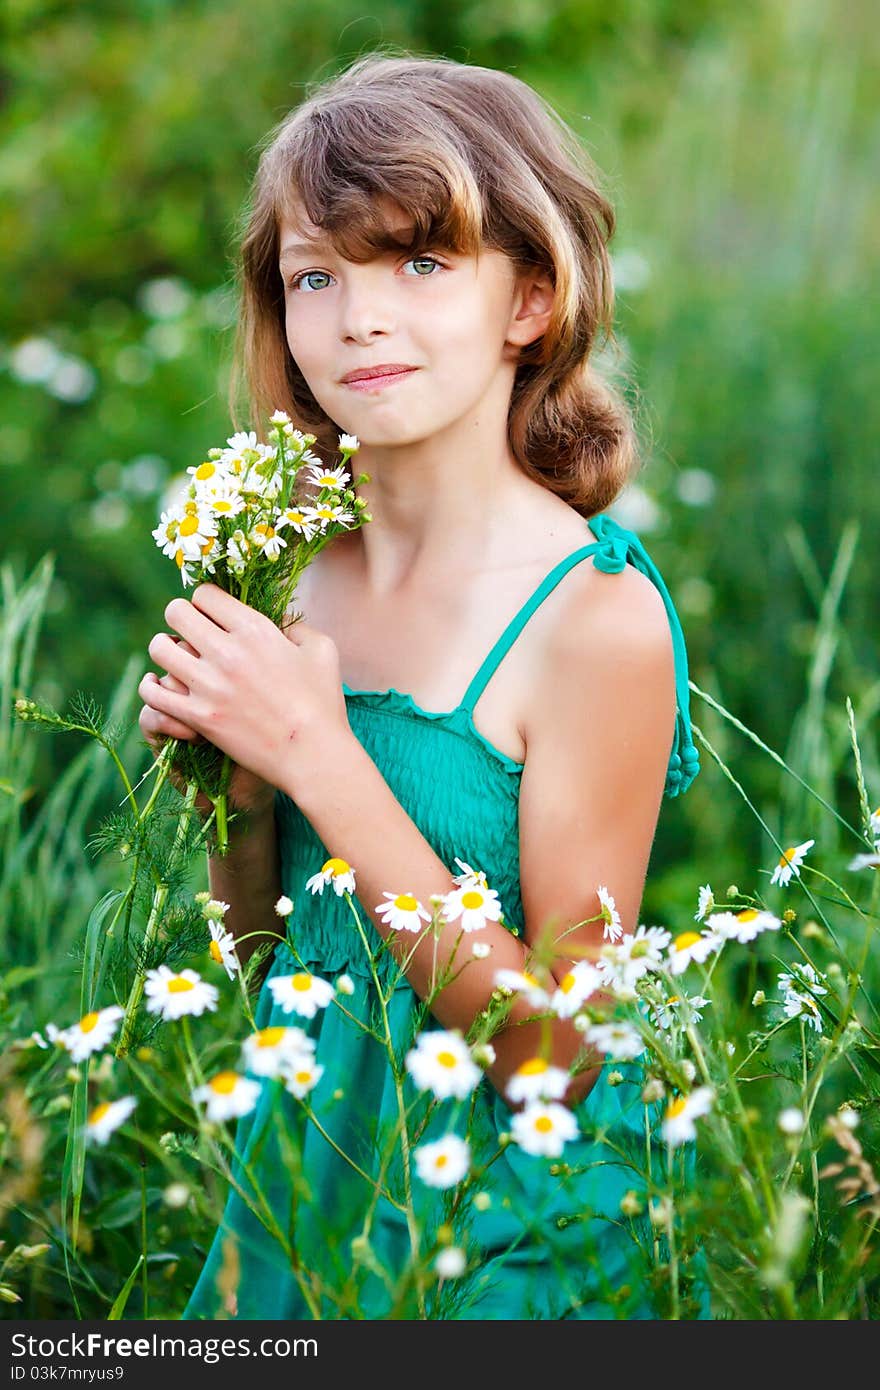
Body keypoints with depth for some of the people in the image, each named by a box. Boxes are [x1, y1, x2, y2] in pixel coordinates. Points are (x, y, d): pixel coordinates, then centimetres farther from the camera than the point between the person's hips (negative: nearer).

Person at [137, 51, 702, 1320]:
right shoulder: (304, 572, -4)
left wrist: (318, 756, -23)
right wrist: (233, 780, -13)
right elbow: (267, 959, 6)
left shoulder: (598, 618, -20)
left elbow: (557, 1053, -20)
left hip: (510, 1247, -5)